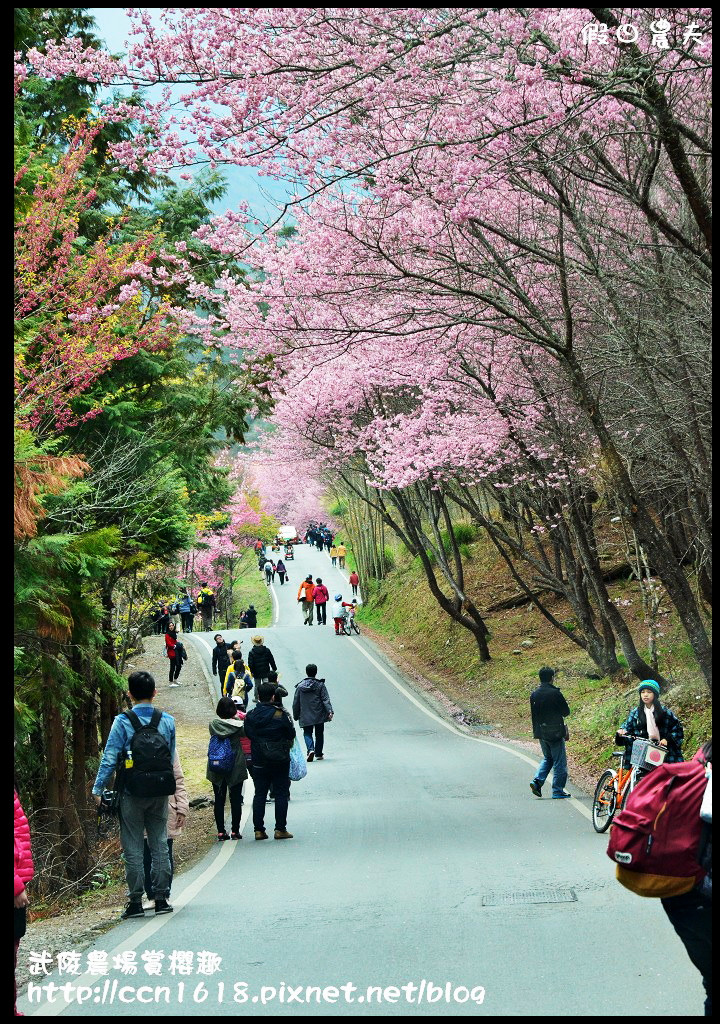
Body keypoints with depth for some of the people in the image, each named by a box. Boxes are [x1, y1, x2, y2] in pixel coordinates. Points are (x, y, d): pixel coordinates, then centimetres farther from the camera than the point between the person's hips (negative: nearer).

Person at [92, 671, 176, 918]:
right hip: (160, 793, 3)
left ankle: (135, 902, 5)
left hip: (132, 794, -3)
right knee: (160, 844, 11)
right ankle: (161, 898, 13)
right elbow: (172, 757, 8)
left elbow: (110, 757, -9)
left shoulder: (123, 722, -8)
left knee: (133, 847, 4)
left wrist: (98, 789, -4)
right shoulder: (167, 721, 2)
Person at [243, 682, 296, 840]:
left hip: (258, 762, 3)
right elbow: (291, 734, -6)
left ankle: (258, 829, 7)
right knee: (281, 793, 5)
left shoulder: (250, 716, -3)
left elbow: (247, 734, 8)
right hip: (280, 761, -3)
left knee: (259, 794, 9)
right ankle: (280, 829, 4)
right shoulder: (281, 715, -13)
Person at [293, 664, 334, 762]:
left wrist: (295, 715, 13)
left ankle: (311, 749, -17)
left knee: (307, 733, 7)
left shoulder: (300, 686, -1)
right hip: (319, 715, 0)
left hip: (306, 716, 0)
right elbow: (326, 699, -12)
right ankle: (319, 754, 18)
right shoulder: (320, 685, -5)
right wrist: (330, 711, -14)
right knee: (319, 734, 14)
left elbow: (296, 702, 4)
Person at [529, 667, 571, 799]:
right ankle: (558, 791, 5)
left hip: (541, 732, 6)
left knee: (547, 758, 22)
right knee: (559, 762, 4)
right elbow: (566, 711, -8)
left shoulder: (534, 694, 3)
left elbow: (533, 713, 10)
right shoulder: (555, 693, -16)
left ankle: (537, 781, 4)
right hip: (556, 732, -6)